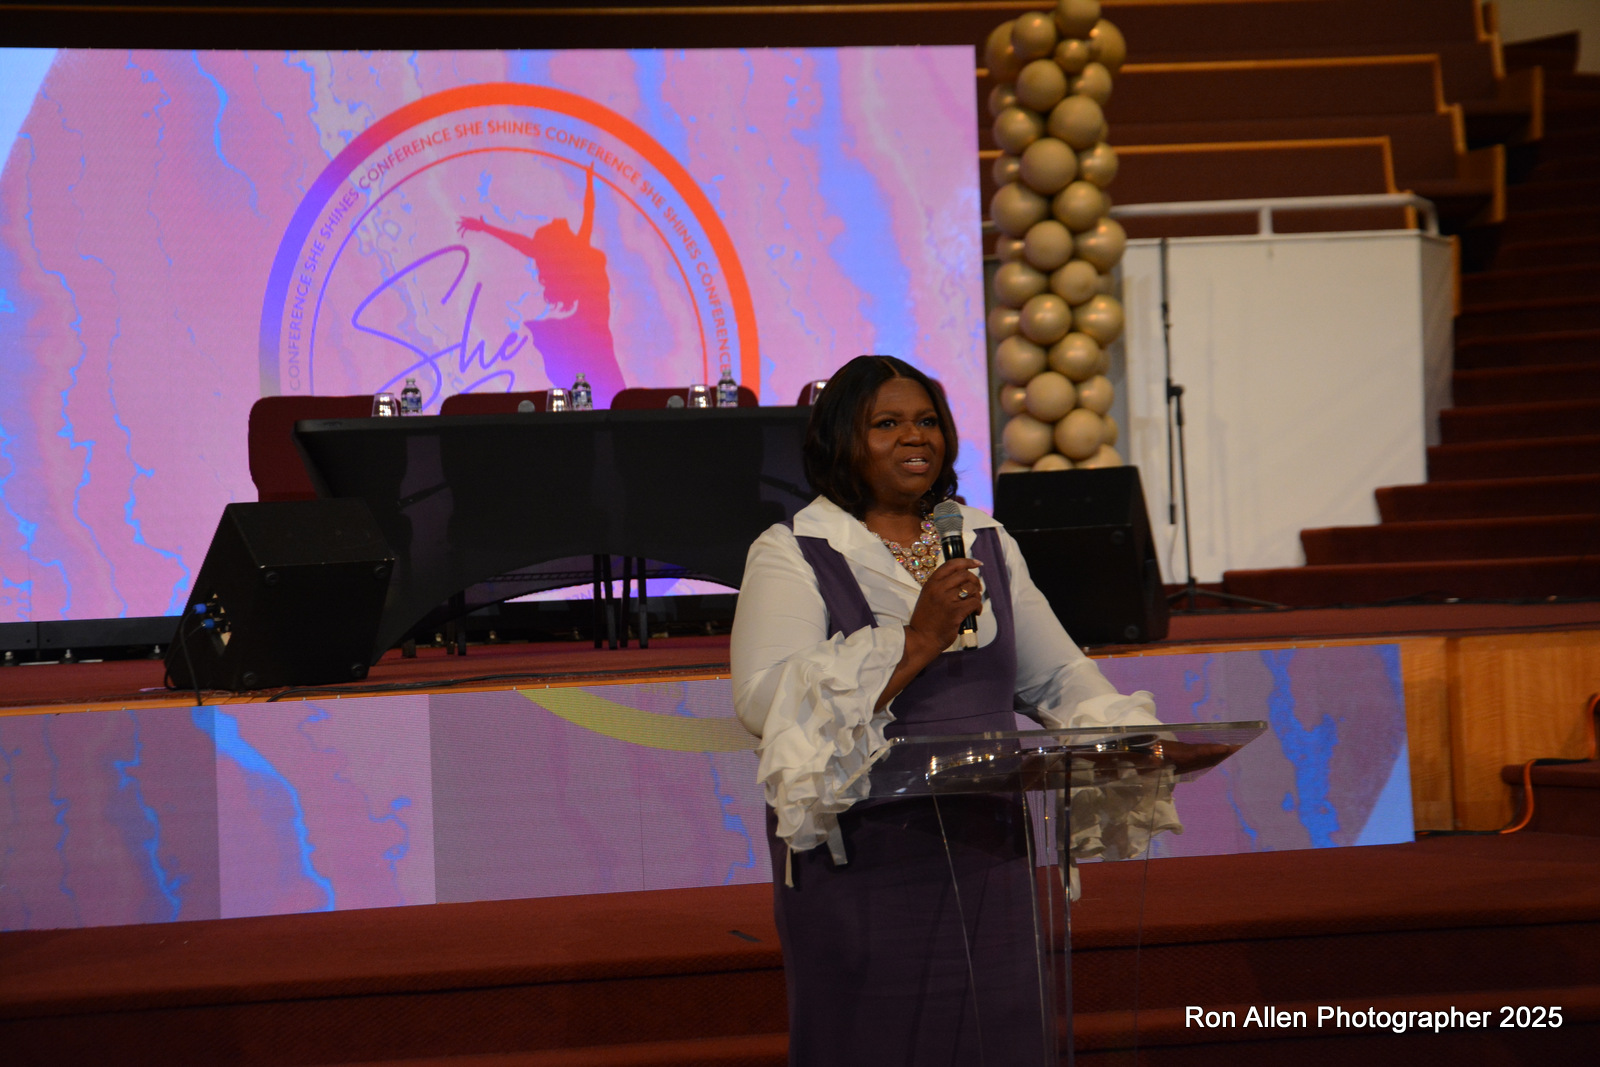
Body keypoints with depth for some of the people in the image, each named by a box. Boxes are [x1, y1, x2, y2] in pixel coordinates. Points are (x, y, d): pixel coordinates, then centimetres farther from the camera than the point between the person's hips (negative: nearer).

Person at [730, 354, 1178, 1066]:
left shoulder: (989, 545, 13)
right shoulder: (792, 555, -4)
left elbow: (1058, 675, 15)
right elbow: (765, 701, -19)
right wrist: (915, 641, -22)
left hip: (984, 847, 5)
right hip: (860, 859, -4)